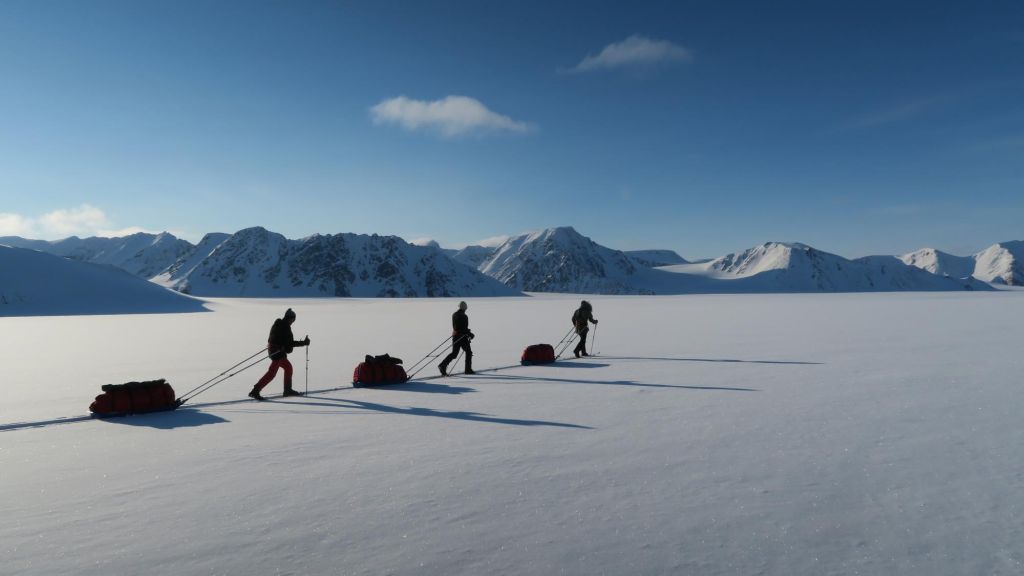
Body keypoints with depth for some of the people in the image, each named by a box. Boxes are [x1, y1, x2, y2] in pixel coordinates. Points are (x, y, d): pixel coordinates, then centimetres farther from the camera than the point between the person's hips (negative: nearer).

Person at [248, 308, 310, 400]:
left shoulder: (278, 324, 11)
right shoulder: (285, 327, -16)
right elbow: (289, 343, -18)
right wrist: (303, 343, -11)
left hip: (272, 348, 10)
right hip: (278, 351, -10)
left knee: (288, 367, 19)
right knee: (272, 373, -9)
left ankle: (288, 390, 25)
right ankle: (255, 391, -12)